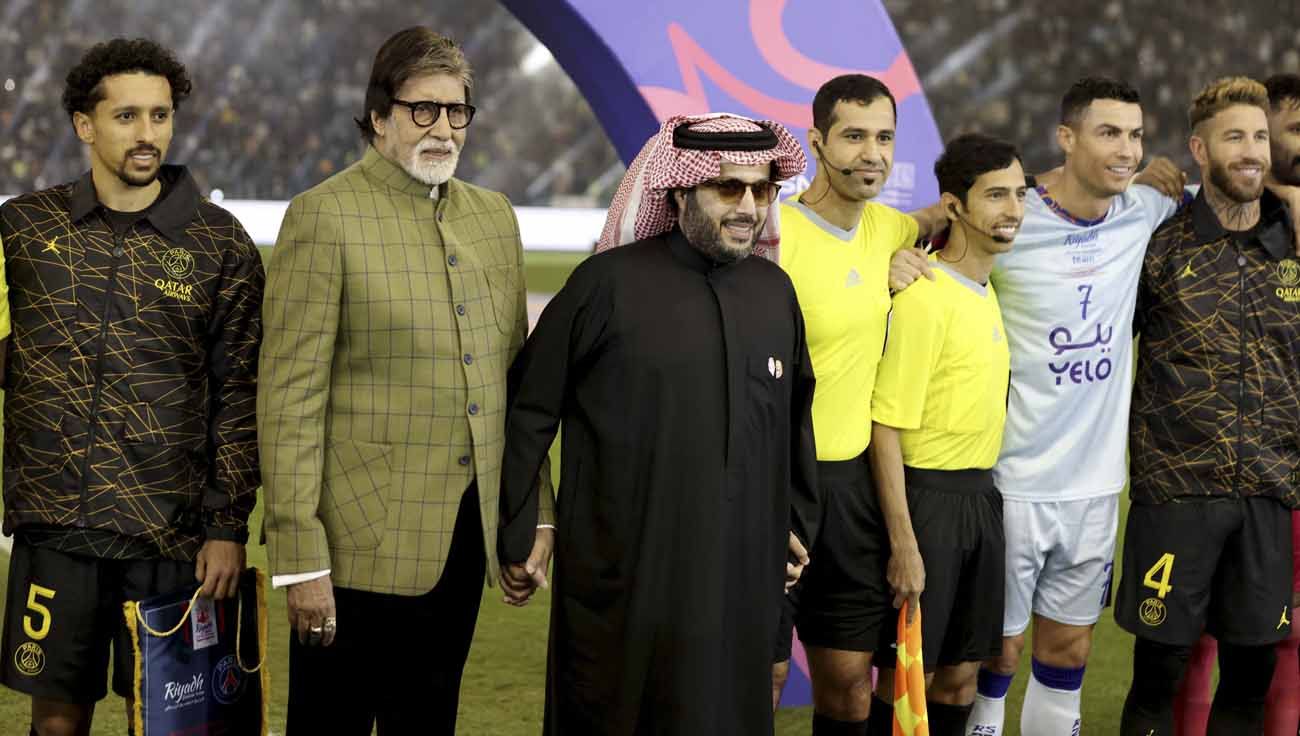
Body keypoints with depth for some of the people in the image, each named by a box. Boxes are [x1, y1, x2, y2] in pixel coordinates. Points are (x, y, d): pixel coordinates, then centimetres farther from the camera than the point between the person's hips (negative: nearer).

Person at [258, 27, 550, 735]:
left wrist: (534, 512, 12)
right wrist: (301, 559, -15)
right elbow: (291, 397, -12)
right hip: (362, 541, -5)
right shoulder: (324, 215, -8)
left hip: (464, 534, 6)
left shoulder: (494, 217, 12)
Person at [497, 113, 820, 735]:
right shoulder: (610, 283, -8)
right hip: (621, 577, -4)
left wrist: (799, 522, 21)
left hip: (740, 582, 4)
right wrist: (518, 535, -1)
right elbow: (529, 408, -4)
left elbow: (796, 414, 20)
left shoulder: (775, 290, 6)